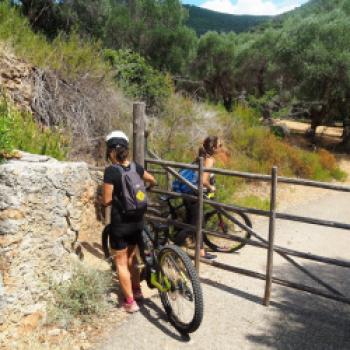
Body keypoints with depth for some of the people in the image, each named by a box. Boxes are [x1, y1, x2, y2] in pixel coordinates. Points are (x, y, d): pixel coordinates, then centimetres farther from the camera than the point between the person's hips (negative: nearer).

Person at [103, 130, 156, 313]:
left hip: (120, 223, -6)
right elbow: (153, 180, 16)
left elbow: (107, 200, -14)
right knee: (131, 258, 24)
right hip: (137, 221, 6)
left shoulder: (111, 171, -17)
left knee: (121, 263, 9)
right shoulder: (135, 166, 0)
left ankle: (130, 302, 14)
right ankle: (137, 291, 37)